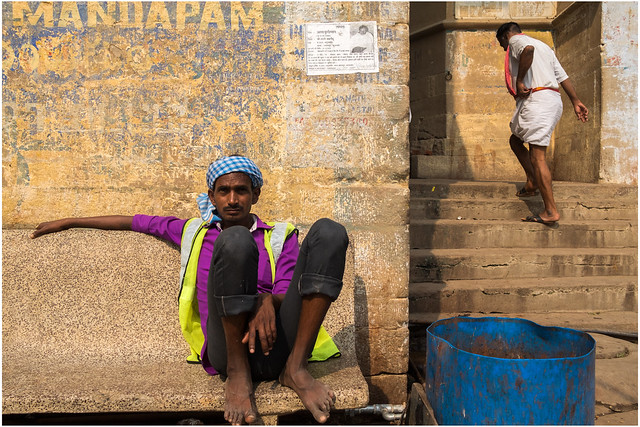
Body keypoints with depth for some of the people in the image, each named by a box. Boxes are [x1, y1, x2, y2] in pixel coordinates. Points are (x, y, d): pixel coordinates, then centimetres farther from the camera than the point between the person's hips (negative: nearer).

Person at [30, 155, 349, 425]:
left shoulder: (280, 236, 20)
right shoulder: (194, 232, 24)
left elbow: (286, 292, 6)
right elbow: (132, 222, 33)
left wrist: (268, 301, -18)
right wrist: (69, 222, 38)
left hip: (278, 347, 2)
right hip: (229, 350, -1)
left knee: (328, 232, -18)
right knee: (235, 240, -28)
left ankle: (295, 368, -16)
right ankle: (237, 373, -15)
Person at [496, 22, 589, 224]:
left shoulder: (516, 40, 4)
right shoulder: (544, 46, 29)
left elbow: (528, 49, -22)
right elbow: (562, 75, 23)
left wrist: (519, 80, -17)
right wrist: (576, 101, 20)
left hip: (536, 99, -10)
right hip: (554, 100, 10)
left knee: (537, 155, -13)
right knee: (515, 140, 24)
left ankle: (551, 211, -16)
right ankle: (532, 183, 23)